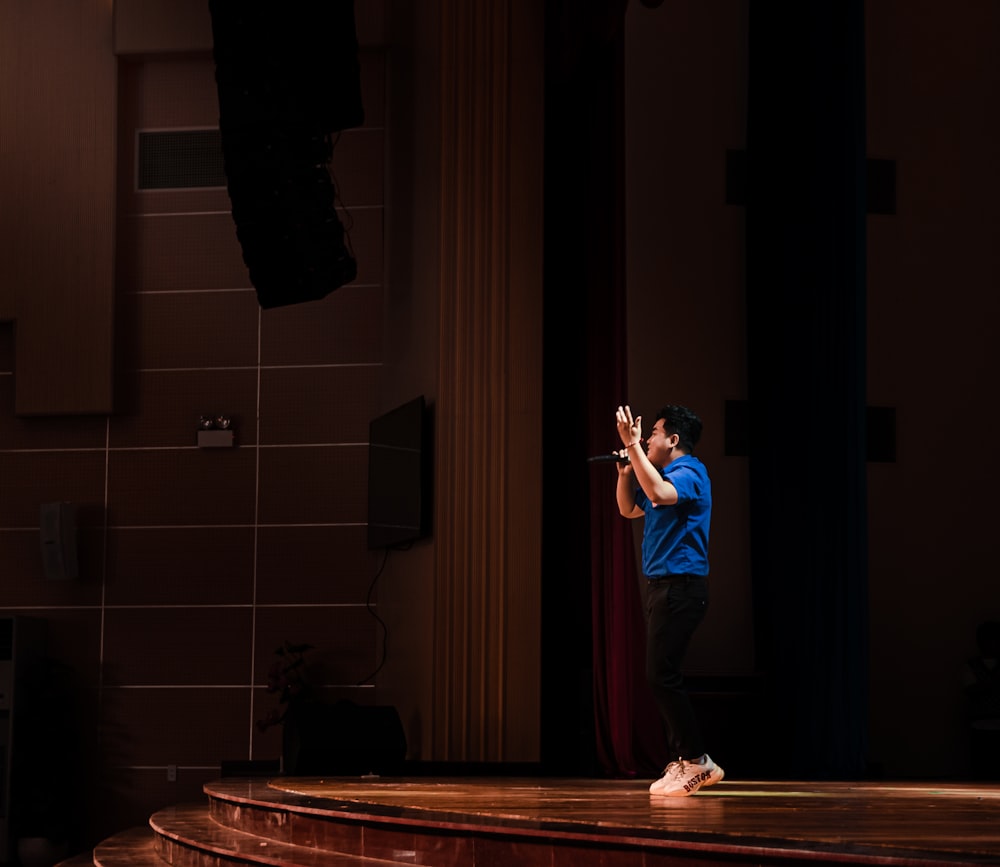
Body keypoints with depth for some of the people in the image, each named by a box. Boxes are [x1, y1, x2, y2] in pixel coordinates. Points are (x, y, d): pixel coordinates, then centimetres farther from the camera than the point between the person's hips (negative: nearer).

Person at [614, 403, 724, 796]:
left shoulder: (689, 473, -11)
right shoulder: (669, 476, 20)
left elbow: (660, 494, -33)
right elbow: (628, 508, 31)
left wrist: (633, 445, -30)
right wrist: (625, 467, 15)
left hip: (680, 586, -10)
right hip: (662, 586, 10)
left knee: (661, 675, -13)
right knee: (661, 676, 9)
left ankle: (697, 760, -8)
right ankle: (683, 762, 12)